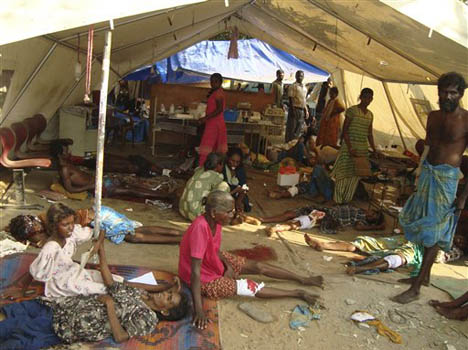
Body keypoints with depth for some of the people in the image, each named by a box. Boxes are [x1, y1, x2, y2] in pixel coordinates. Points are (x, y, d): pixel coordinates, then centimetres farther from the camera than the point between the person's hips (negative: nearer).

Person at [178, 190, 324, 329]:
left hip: (214, 262, 8)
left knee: (257, 266, 5)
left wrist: (228, 265, -11)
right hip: (204, 278, -7)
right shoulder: (200, 228, -38)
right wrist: (199, 310, -36)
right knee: (251, 288, -9)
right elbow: (195, 271, -37)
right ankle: (298, 294, 7)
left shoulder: (214, 221, -13)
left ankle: (303, 279, 18)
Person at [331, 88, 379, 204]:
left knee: (355, 175, 9)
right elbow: (344, 130, -10)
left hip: (363, 148, 6)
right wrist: (350, 148, -17)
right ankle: (338, 201, 11)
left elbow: (369, 134, 18)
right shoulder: (352, 110, -7)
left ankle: (347, 200, 21)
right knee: (344, 173, -1)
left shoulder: (370, 114, 11)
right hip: (350, 145, -6)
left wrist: (374, 149, 10)